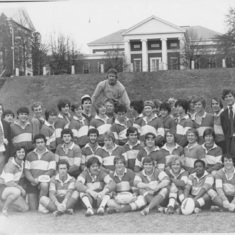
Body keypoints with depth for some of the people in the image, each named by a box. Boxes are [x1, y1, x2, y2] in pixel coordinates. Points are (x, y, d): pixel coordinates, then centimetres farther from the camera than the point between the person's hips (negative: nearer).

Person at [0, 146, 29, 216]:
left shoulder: (21, 162, 4)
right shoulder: (10, 165, -22)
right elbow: (9, 183, -31)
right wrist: (21, 189, -23)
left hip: (11, 189, 9)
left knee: (25, 208, -4)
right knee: (17, 192, -42)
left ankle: (6, 203, 19)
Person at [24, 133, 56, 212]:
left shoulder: (50, 155, 4)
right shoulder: (29, 155, 11)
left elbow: (51, 171, -3)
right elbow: (26, 171, 6)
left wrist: (39, 178, -14)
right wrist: (33, 180, -13)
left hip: (44, 180, -1)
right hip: (32, 182, 1)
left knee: (44, 185, -40)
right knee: (33, 208, -9)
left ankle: (41, 205, -19)